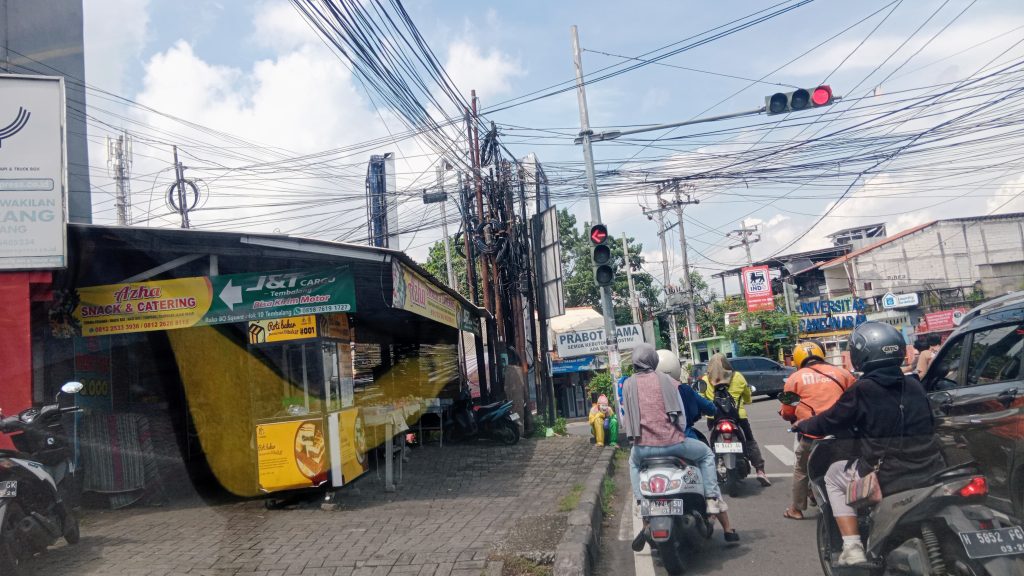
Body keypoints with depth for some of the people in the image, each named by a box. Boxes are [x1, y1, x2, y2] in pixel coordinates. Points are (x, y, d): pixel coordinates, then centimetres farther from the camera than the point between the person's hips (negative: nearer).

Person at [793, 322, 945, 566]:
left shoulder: (862, 390, -10)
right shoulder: (915, 386, 7)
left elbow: (830, 422, 0)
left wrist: (803, 425, 21)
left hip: (886, 479, -5)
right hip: (931, 473, 5)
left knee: (834, 475, 19)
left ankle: (853, 549, 8)